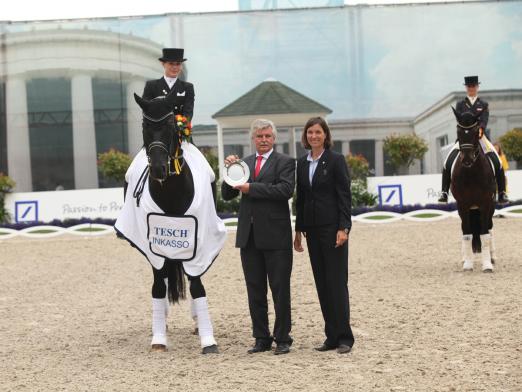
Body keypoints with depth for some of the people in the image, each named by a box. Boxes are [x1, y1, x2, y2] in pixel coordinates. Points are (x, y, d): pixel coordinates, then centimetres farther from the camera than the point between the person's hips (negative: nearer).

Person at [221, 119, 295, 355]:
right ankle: (261, 338, 18)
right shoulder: (245, 163, 13)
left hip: (275, 236, -5)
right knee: (255, 291, 10)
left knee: (280, 290, 2)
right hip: (249, 236, 5)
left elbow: (286, 190, -18)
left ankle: (282, 339, 9)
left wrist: (250, 188, -16)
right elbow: (227, 195, 11)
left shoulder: (284, 162, -1)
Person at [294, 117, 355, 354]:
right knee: (322, 283, 7)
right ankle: (332, 336, 11)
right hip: (312, 228, 6)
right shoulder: (302, 163, 11)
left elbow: (345, 196, -8)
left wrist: (343, 228, -15)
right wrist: (299, 230, 12)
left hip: (332, 227, -6)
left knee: (336, 282, -6)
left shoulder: (336, 161, -5)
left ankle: (344, 337, -2)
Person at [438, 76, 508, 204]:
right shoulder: (460, 104, 11)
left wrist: (480, 130, -30)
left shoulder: (484, 105, 10)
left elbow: (484, 120, -7)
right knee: (448, 164, -18)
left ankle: (502, 193, -6)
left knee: (497, 163, -17)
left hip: (480, 137, 0)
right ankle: (444, 193, -10)